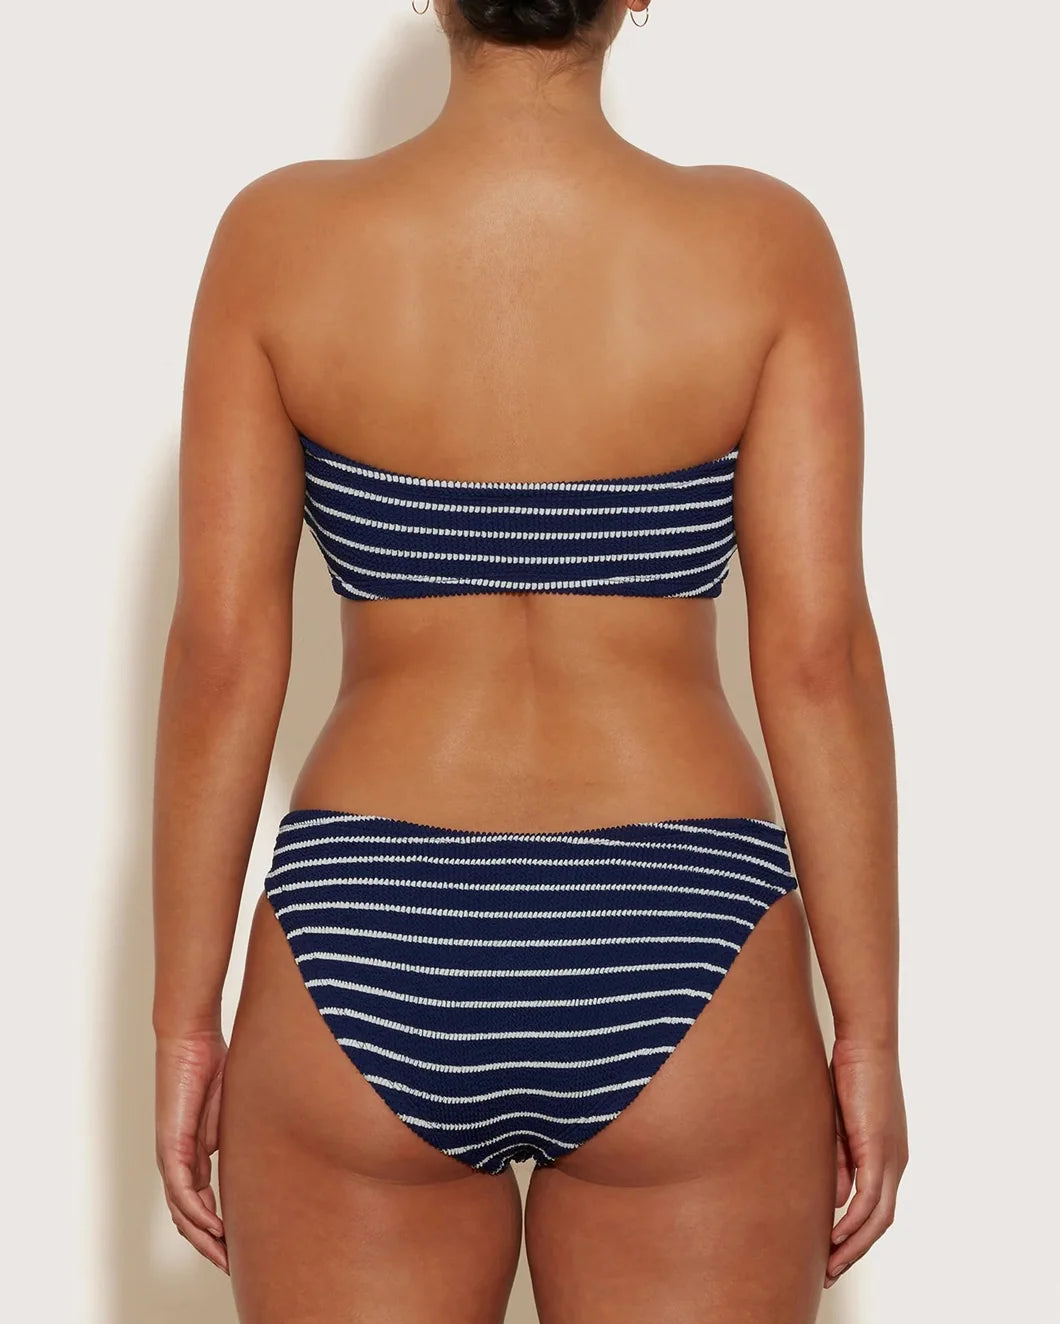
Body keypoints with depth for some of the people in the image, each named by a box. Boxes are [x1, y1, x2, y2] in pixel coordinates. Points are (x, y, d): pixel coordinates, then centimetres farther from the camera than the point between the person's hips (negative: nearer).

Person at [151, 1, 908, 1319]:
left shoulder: (278, 236, -5)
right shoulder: (763, 244, -6)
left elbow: (221, 652, -5)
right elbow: (820, 660, -8)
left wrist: (186, 1023, 3)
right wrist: (869, 1035, 0)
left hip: (365, 969, 1)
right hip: (674, 977, 0)